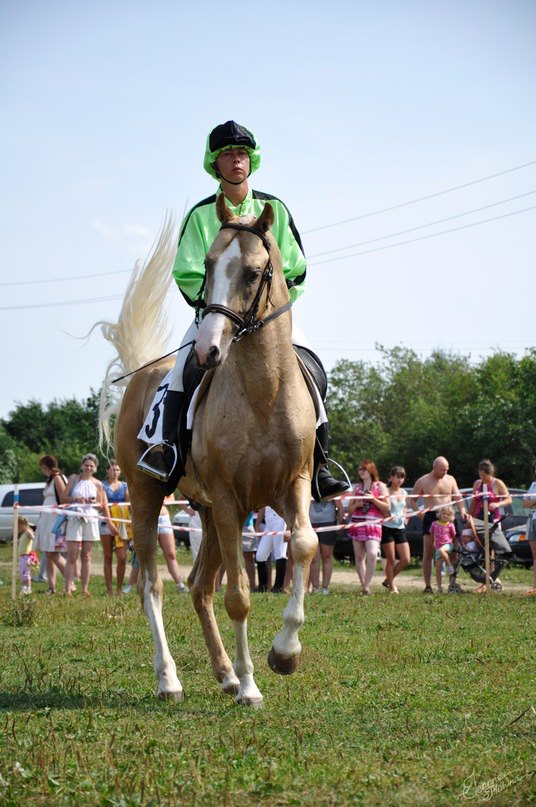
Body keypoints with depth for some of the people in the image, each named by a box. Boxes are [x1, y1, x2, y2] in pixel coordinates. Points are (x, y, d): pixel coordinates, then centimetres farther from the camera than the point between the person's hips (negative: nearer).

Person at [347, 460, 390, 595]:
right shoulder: (357, 487, 17)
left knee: (372, 554, -21)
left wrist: (373, 499, -10)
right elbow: (349, 509, 19)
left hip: (373, 525, -4)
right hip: (357, 524, 4)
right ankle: (363, 586, 11)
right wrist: (356, 505, -3)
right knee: (359, 557, 3)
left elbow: (388, 508, 0)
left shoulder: (380, 486, 6)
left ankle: (367, 586, -17)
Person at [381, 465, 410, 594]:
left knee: (406, 560, 0)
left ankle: (388, 580, 19)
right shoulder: (386, 492, -7)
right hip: (387, 528, -6)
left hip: (400, 528, 6)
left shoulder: (404, 493, 11)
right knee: (391, 560, -3)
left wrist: (404, 516, 9)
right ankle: (392, 586, 10)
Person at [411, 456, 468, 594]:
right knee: (428, 553, -4)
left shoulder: (450, 480, 10)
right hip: (430, 518, -3)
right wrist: (419, 513, -8)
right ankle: (427, 586, -2)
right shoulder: (422, 482, 2)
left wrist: (462, 510, -9)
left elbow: (457, 497, 9)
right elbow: (412, 499, 7)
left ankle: (453, 582, 10)